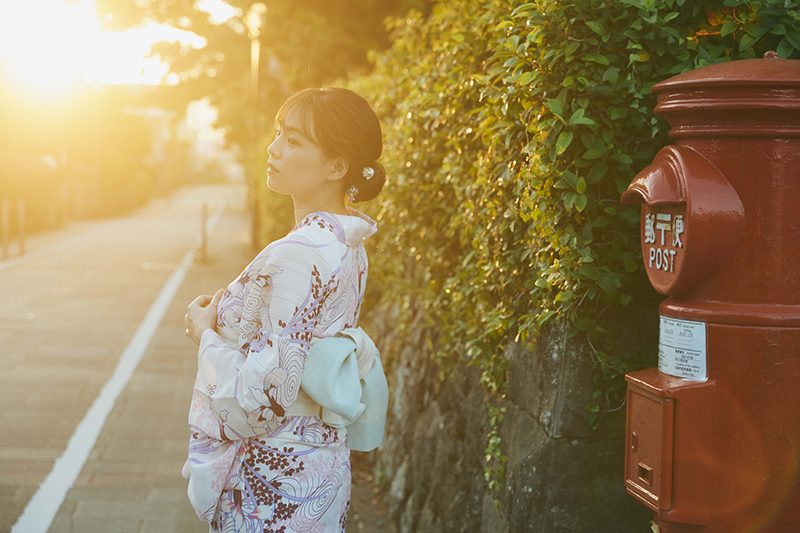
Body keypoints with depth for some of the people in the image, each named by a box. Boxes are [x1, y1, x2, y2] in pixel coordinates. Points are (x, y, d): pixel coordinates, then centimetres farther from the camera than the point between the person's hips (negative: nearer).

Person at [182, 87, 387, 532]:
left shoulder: (298, 256, -24)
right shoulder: (348, 246, 4)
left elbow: (266, 397, -24)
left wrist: (207, 335, -9)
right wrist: (224, 314, 7)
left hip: (276, 478, -9)